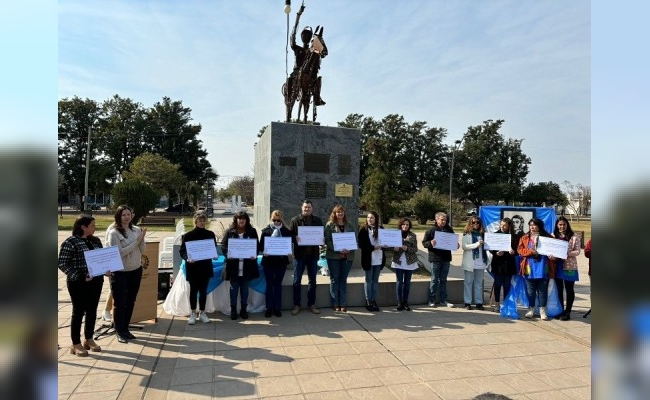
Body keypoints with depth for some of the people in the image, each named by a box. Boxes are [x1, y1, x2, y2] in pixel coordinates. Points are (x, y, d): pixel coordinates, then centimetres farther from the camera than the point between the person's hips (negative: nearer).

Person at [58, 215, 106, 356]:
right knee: (78, 312, 4)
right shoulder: (70, 242, -12)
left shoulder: (95, 240, 7)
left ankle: (89, 339, 29)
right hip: (78, 283, -6)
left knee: (92, 311, 13)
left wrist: (106, 270, -1)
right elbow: (62, 264, -13)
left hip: (96, 281, 6)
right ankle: (76, 344, 18)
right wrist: (80, 277, -20)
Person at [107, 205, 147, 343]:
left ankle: (125, 329, 28)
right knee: (120, 303, 5)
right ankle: (119, 332, 19)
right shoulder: (114, 233, -12)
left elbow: (142, 251, 3)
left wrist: (142, 239, -14)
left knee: (130, 302, 14)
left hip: (136, 271, 5)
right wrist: (136, 241, -19)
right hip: (120, 272, -5)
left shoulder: (136, 230, 1)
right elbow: (120, 253, -19)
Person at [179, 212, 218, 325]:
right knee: (193, 290, 5)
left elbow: (214, 249, 12)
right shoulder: (188, 235, -4)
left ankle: (202, 313, 21)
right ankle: (193, 314, 18)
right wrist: (187, 258, -22)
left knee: (203, 290, 9)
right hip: (193, 267, -2)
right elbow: (182, 250, -3)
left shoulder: (210, 234, 5)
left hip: (206, 267, 2)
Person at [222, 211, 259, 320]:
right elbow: (223, 245, 1)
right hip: (233, 264, -1)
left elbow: (257, 245, 5)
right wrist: (227, 254, -17)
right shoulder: (230, 232, 1)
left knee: (245, 287, 11)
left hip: (247, 265, 1)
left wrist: (254, 255, -12)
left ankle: (243, 309, 23)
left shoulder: (252, 231, 4)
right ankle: (233, 310, 19)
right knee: (234, 287, 7)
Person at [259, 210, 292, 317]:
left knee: (278, 284, 9)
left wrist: (289, 253, -15)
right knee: (269, 284, 6)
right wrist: (264, 252, -21)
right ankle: (269, 308, 15)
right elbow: (261, 246, -1)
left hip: (281, 261, 1)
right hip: (268, 261, -1)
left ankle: (277, 308, 17)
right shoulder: (265, 231, 1)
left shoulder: (286, 231, 3)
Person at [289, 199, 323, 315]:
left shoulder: (318, 221, 8)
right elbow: (289, 235, -3)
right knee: (297, 280, 2)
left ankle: (311, 304, 22)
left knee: (312, 280, 11)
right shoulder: (295, 220, -1)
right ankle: (296, 305, 14)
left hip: (313, 254, 3)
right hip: (300, 254, -3)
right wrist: (295, 238, -22)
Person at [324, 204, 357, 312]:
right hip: (334, 256, -3)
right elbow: (327, 240, -7)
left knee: (343, 279, 9)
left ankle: (343, 304, 15)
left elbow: (355, 239, 7)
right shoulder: (330, 225, 0)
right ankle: (335, 304, 11)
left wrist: (349, 249, -11)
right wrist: (338, 249, -19)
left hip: (347, 256, 3)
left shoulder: (349, 225, 10)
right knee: (334, 279, 3)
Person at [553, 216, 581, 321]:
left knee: (569, 289, 6)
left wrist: (567, 253, -22)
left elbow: (577, 251, -5)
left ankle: (567, 312, 15)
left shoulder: (574, 237, -2)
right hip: (557, 266, 3)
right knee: (559, 289, 11)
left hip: (569, 266, -3)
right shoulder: (553, 236, 7)